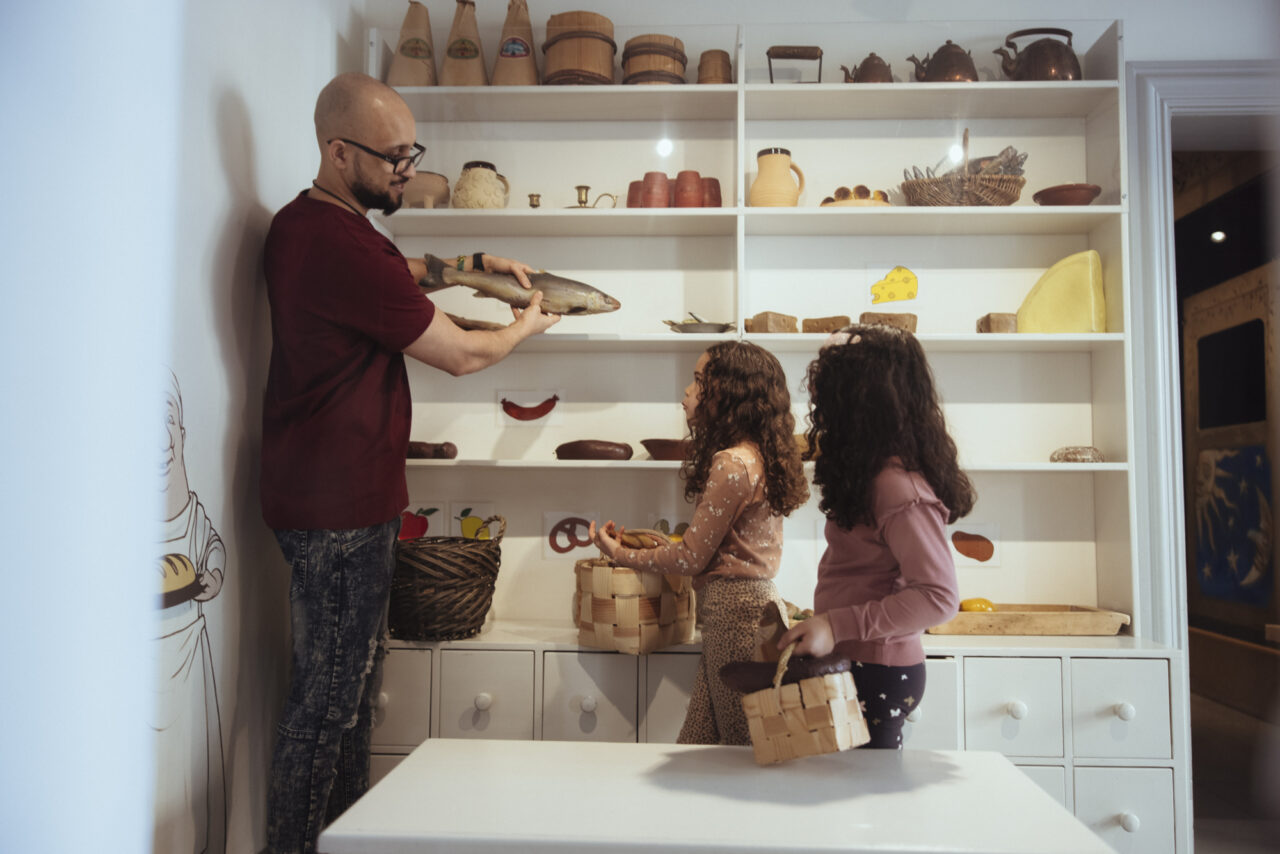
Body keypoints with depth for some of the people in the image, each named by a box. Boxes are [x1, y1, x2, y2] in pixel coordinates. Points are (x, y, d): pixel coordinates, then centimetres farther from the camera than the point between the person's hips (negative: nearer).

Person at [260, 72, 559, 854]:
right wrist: (530, 325, 5)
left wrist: (473, 264, 17)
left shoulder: (305, 223, 11)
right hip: (341, 503, -11)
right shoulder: (344, 247, -22)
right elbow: (461, 355, -14)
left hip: (328, 492, 11)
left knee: (353, 675, 19)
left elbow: (396, 272, 30)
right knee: (331, 694, 1)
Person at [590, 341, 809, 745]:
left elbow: (690, 558, -13)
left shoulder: (732, 464, -18)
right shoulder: (761, 457, 11)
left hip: (735, 612, -9)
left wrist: (621, 554, 0)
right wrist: (664, 543, 19)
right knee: (696, 744, 13)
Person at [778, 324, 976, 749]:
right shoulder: (875, 472, 7)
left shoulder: (897, 487, -22)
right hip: (859, 664, 9)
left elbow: (939, 596, -24)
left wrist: (838, 626, -26)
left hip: (876, 677, -9)